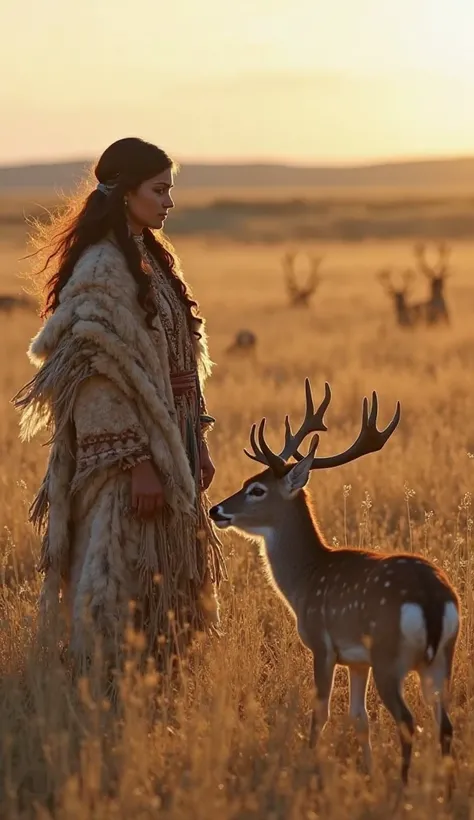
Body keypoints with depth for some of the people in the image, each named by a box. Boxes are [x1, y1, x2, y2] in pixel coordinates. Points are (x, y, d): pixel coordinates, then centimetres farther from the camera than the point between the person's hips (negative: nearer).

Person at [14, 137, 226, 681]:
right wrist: (137, 463, -22)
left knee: (162, 589, 14)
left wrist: (198, 444, 16)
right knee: (121, 586, -4)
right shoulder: (102, 269, -15)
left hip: (167, 448, 9)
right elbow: (103, 376, -19)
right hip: (126, 456, -9)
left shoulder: (152, 259, 14)